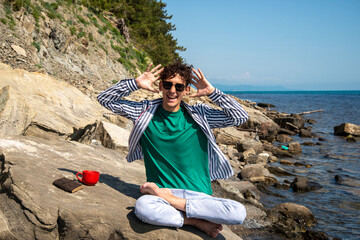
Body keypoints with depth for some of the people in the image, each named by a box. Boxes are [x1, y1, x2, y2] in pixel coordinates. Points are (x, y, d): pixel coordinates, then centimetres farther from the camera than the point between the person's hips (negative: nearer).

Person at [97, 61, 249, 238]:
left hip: (199, 196, 1)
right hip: (159, 192, -1)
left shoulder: (199, 115, 5)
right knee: (143, 207, -37)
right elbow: (105, 99, 8)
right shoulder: (146, 112, 6)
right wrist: (135, 84, -4)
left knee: (238, 212, -27)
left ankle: (168, 197, -16)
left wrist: (212, 92, -4)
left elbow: (240, 117, 3)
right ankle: (196, 221, -15)